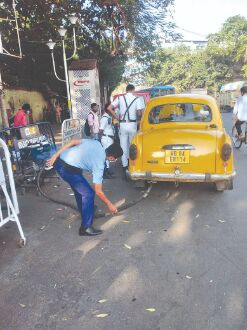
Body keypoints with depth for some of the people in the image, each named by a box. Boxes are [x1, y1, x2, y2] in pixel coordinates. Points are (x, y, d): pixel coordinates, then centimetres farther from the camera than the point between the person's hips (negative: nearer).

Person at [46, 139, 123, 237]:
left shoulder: (96, 143, 8)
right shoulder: (99, 164, -7)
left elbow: (73, 142, 6)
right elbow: (98, 191, -2)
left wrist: (55, 155, 8)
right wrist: (109, 205, 11)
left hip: (59, 161, 9)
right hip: (67, 169, -9)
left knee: (80, 186, 27)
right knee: (88, 193, 0)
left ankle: (84, 209, 49)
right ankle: (85, 228, 6)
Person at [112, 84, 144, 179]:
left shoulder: (120, 98, 4)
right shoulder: (137, 99, -1)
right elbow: (139, 113, -11)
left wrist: (116, 117, 6)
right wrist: (137, 118, 10)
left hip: (122, 125, 2)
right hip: (132, 125, -1)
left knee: (123, 147, 6)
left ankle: (125, 168, 7)